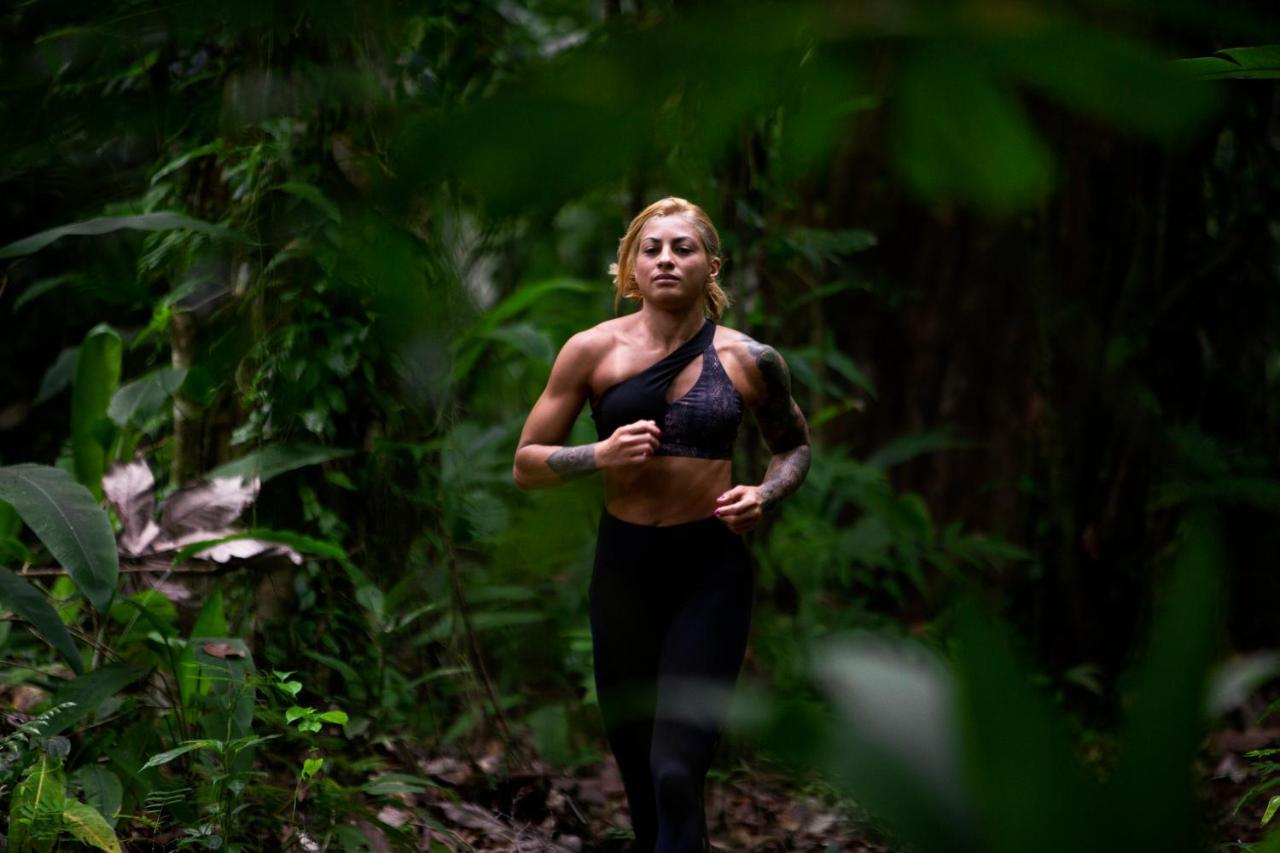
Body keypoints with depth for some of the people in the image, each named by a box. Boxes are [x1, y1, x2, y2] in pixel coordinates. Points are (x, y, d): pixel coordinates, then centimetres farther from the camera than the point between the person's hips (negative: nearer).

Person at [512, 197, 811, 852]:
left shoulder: (748, 360, -2)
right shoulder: (594, 350, -2)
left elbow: (794, 446, 16)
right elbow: (526, 464, 1)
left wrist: (765, 494, -5)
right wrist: (600, 455, -17)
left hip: (712, 571, -2)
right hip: (623, 567, 2)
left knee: (676, 771, -13)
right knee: (633, 756, 14)